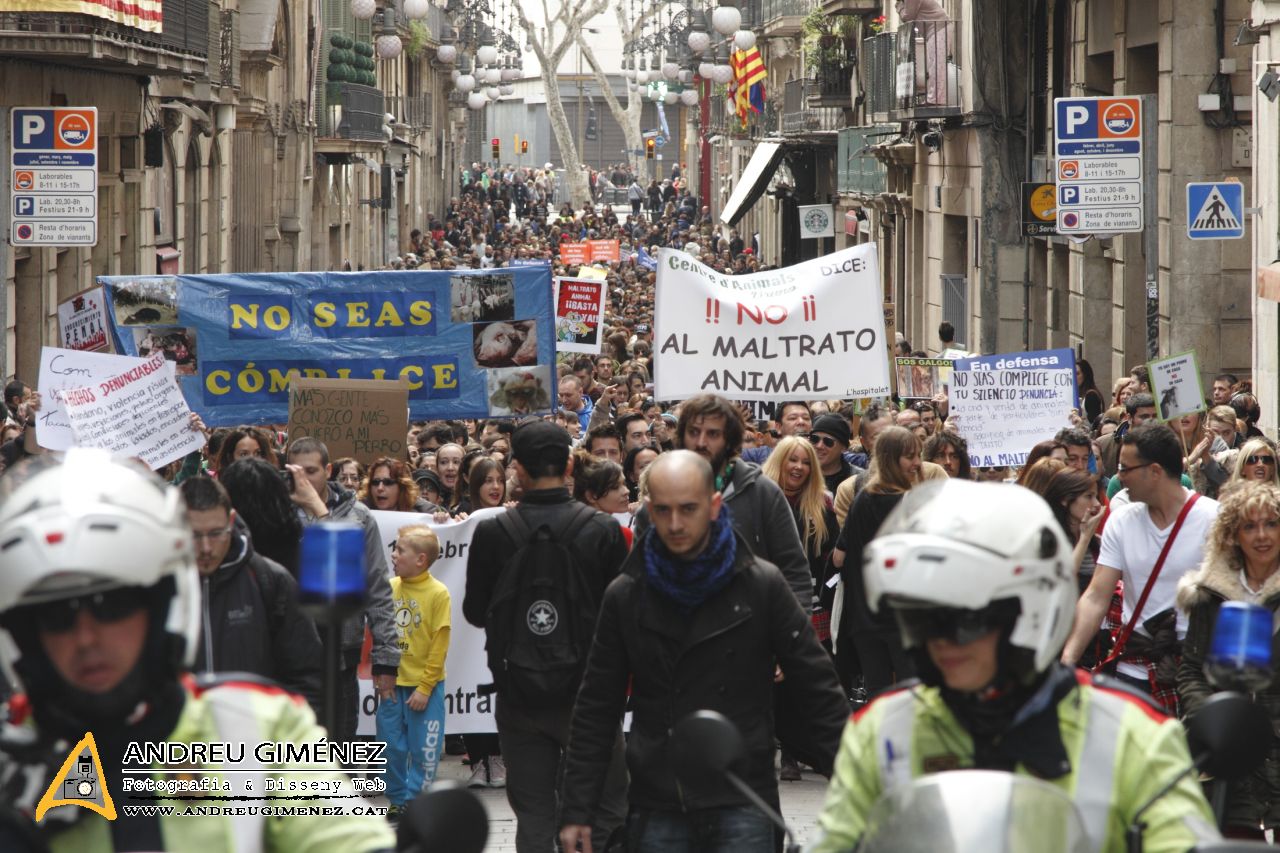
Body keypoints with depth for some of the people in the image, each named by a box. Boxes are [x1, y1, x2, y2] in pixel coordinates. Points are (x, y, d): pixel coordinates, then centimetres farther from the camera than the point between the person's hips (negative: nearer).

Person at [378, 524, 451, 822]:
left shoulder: (438, 593, -9)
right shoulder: (390, 588, 3)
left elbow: (439, 645, -9)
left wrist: (425, 688, -11)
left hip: (424, 686, -4)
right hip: (393, 683, 4)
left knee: (424, 750, 0)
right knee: (391, 745, 7)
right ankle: (397, 800, 19)